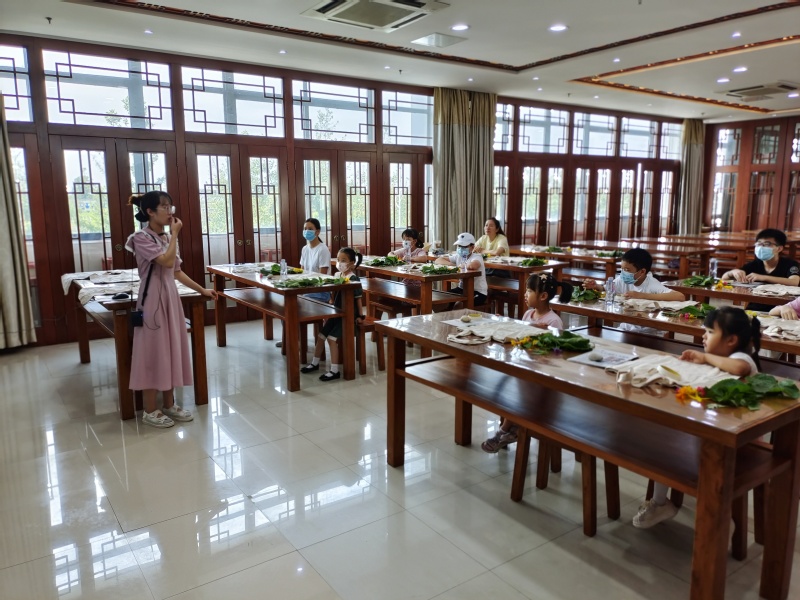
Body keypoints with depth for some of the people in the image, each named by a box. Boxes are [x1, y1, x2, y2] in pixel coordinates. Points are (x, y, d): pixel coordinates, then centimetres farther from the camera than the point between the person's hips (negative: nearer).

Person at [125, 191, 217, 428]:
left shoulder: (167, 238, 12)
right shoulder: (141, 238, -12)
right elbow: (167, 261, -25)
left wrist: (201, 289, 14)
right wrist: (175, 234, -13)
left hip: (170, 297, 8)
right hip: (152, 300, -8)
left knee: (171, 350, 11)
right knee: (153, 352, -1)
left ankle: (169, 404, 23)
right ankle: (150, 411, 11)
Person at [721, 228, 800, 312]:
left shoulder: (790, 264, -3)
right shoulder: (754, 265, 7)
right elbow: (724, 278, 5)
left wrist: (763, 277, -29)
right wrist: (733, 272, -17)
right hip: (754, 310, 3)